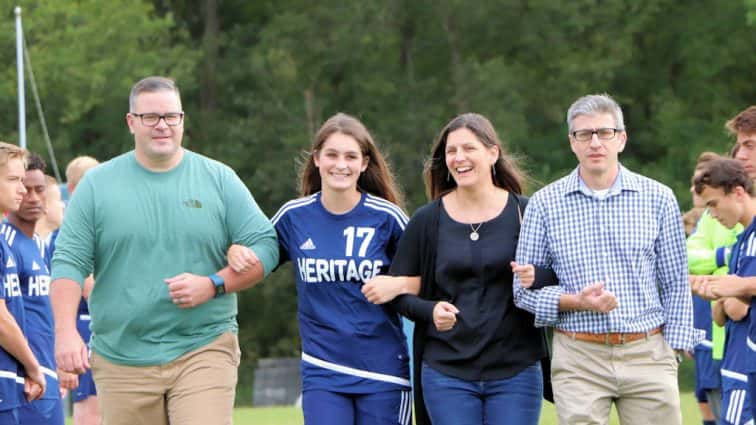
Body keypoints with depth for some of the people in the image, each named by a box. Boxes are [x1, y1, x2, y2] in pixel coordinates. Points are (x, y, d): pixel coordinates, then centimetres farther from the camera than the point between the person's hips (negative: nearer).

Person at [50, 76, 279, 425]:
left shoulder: (219, 179, 6)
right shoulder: (97, 184, 6)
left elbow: (264, 247, 5)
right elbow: (69, 262, 2)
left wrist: (214, 284, -11)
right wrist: (65, 331, -11)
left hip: (204, 349, -1)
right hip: (122, 362, 1)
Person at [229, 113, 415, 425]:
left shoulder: (386, 217, -3)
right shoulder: (294, 216, 2)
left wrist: (397, 286, -14)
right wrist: (235, 252, -3)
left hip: (382, 373, -1)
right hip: (322, 372, 1)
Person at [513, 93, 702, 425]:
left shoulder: (658, 199, 7)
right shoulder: (544, 204, 5)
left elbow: (675, 285, 11)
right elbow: (523, 290, 6)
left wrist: (674, 348, 3)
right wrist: (575, 302, -11)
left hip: (647, 355, 1)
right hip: (578, 361, -1)